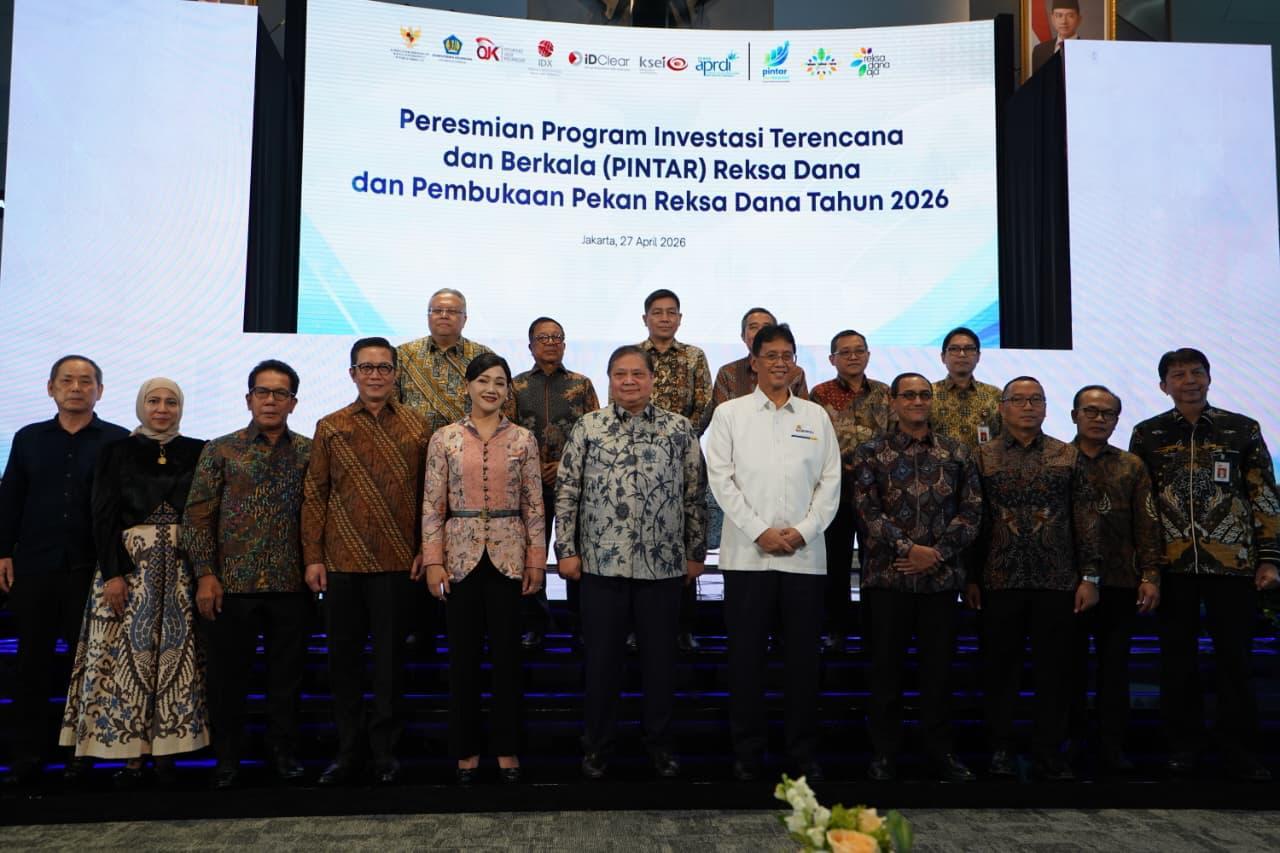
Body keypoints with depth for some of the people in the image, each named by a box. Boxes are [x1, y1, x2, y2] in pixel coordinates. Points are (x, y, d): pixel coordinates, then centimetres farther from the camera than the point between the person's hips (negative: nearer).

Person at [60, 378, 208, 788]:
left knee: (177, 655, 1)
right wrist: (113, 571, -10)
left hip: (182, 566, 1)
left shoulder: (197, 452, 8)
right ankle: (131, 755, 4)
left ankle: (168, 749, 8)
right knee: (127, 654, -2)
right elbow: (104, 516, 0)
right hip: (128, 563, -1)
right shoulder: (117, 451, 6)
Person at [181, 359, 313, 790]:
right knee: (228, 675, 7)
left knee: (287, 675, 9)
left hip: (291, 584, 1)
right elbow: (198, 515, 2)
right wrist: (206, 574, -5)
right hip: (232, 582, -1)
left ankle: (284, 753, 23)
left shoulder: (309, 452, 6)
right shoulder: (221, 451, 3)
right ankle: (227, 760, 22)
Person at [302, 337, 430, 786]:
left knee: (390, 657, 6)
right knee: (343, 657, 9)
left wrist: (426, 548, -1)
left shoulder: (418, 426, 4)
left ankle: (385, 750, 18)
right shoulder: (330, 427, 6)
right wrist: (313, 557, 1)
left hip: (396, 562, -1)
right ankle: (347, 751, 22)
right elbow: (314, 495, 5)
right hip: (342, 562, 2)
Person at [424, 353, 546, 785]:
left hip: (508, 557, 0)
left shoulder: (523, 440, 4)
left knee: (507, 655, 6)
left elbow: (533, 505, 4)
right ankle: (466, 749, 20)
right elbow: (432, 505, 1)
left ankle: (506, 749, 19)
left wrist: (536, 560, 0)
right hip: (460, 557, 0)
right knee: (463, 656, 7)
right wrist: (432, 562, -5)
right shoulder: (444, 439, 2)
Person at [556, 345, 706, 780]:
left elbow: (694, 495, 6)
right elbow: (567, 491, 3)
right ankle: (598, 743, 24)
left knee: (660, 655, 10)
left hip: (664, 564, 1)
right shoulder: (587, 427, 2)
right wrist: (566, 550, -1)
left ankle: (659, 742, 27)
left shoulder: (680, 429, 4)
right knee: (602, 657, 8)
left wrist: (695, 552, 6)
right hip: (601, 562, 0)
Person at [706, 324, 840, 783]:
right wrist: (759, 532, -9)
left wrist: (803, 531, -6)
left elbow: (831, 481, 7)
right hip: (747, 554, -1)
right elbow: (720, 478, -2)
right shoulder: (730, 413, 5)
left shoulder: (816, 416, 11)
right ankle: (747, 752, 16)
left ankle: (804, 752, 19)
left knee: (803, 656, 7)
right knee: (746, 655, 4)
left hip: (805, 555, 2)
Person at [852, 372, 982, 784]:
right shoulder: (870, 453, 2)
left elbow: (971, 511, 3)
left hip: (941, 576, 2)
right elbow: (868, 511, -7)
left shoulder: (957, 454, 9)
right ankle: (884, 753, 17)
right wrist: (909, 549, -15)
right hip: (886, 576, -2)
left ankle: (941, 750, 23)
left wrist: (938, 554, -9)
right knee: (886, 668, 6)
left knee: (938, 666, 9)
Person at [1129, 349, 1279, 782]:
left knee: (1234, 659, 4)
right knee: (1178, 660, 8)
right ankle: (1183, 746, 19)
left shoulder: (1243, 430, 6)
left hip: (1233, 563, 0)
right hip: (1172, 565, 1)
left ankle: (1241, 753, 15)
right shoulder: (1147, 435, 6)